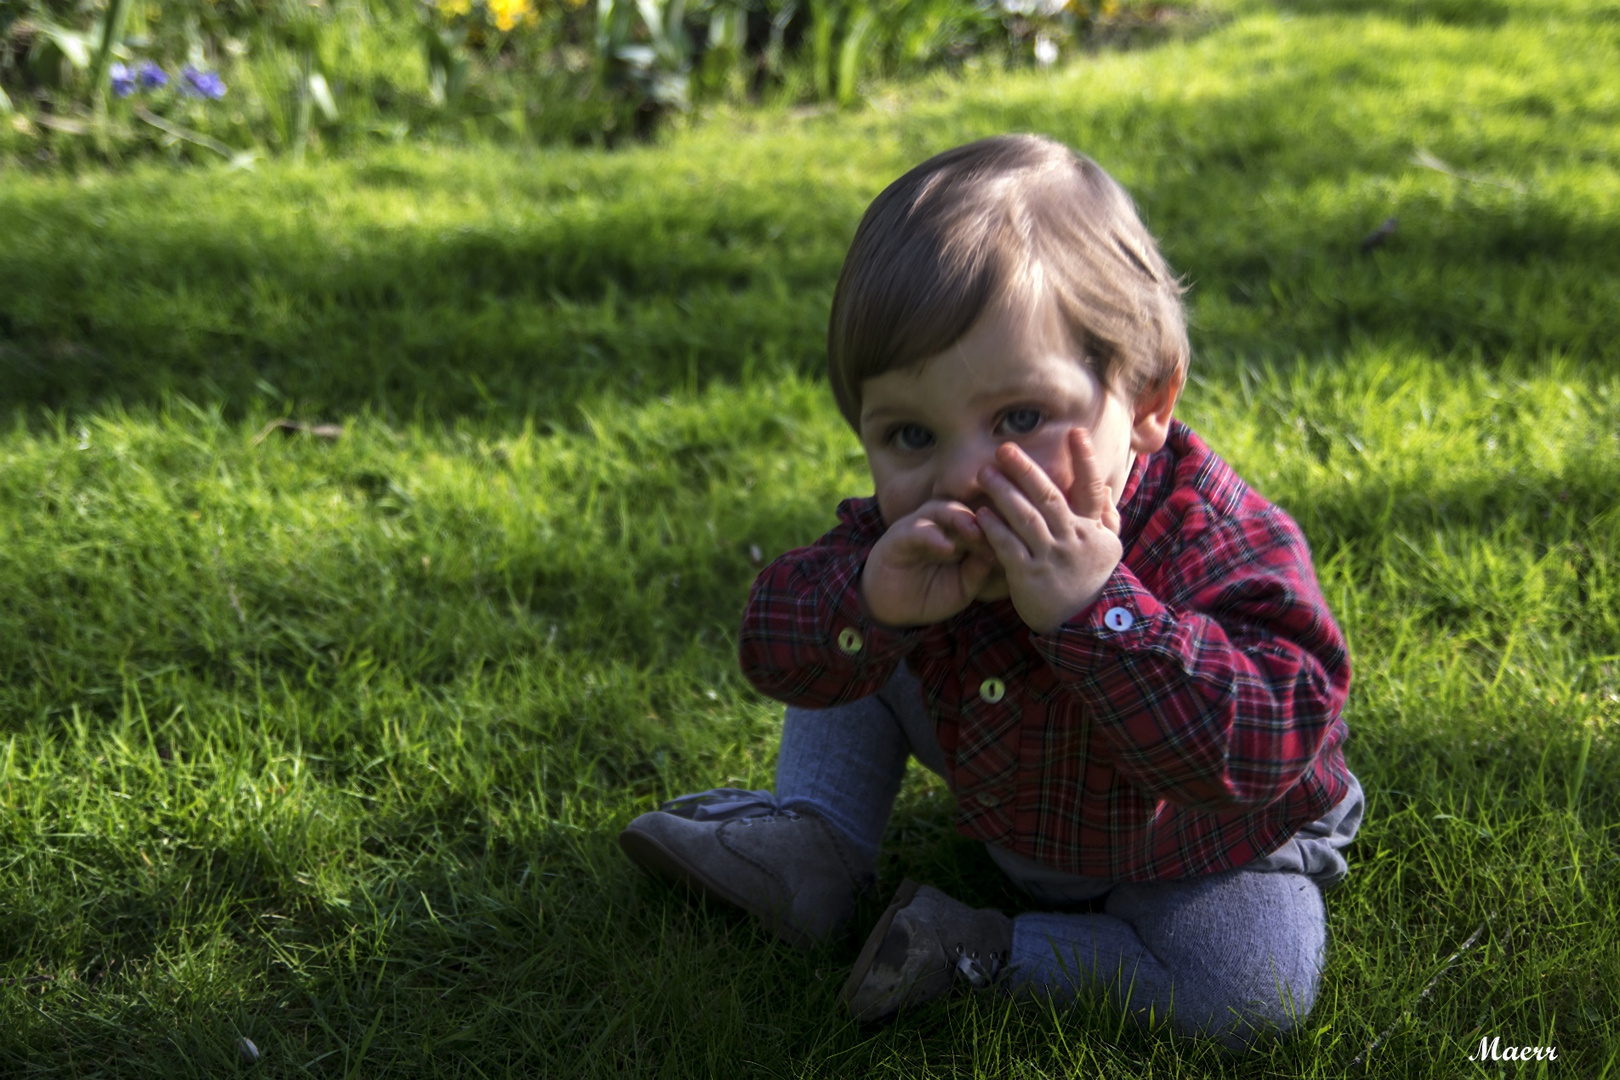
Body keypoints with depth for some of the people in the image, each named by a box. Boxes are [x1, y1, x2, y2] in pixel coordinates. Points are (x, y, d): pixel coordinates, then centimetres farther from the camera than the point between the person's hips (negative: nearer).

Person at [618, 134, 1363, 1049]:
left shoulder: (1223, 545, -39)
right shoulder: (909, 526, -22)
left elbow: (1256, 754, -49)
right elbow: (779, 653, -24)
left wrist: (1093, 608, -59)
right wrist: (870, 602, -48)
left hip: (1195, 848, -4)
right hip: (1003, 798, 4)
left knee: (1253, 995, -30)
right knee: (854, 633, 1)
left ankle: (975, 951, -15)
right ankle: (811, 844, 6)